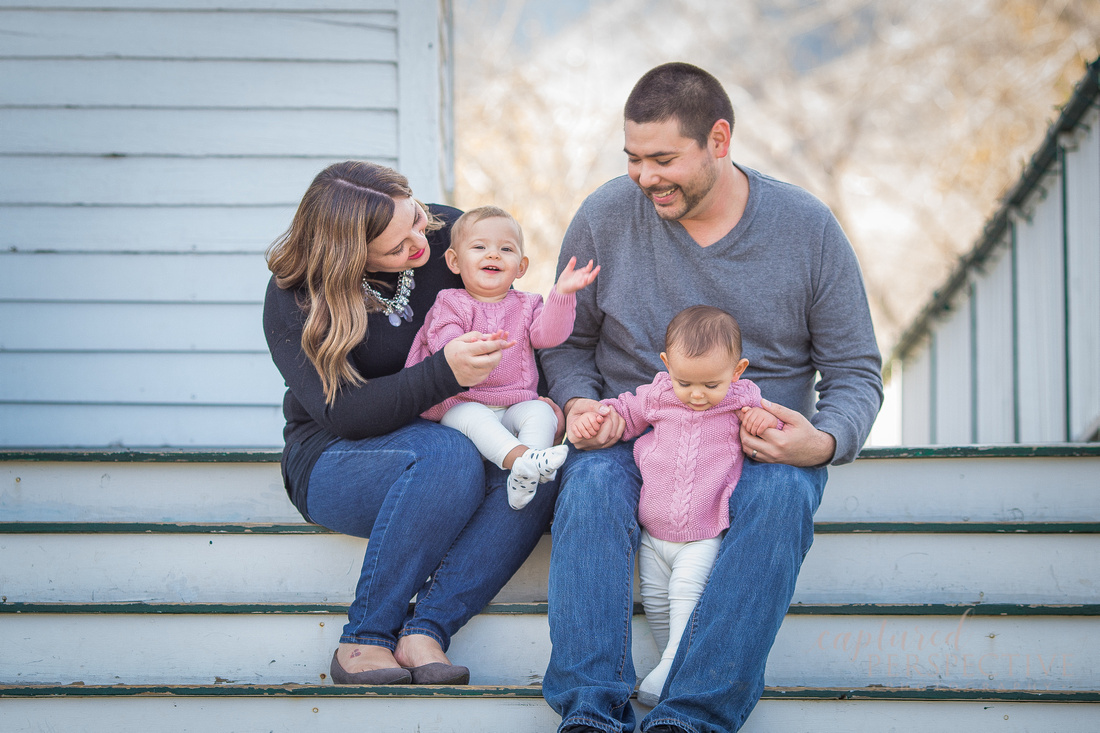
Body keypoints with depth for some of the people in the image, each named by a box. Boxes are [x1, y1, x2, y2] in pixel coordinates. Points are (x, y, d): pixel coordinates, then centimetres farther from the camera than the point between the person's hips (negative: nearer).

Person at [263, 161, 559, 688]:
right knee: (447, 454, -37)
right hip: (331, 463, -4)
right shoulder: (294, 299, -15)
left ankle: (424, 631, -31)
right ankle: (364, 640, -27)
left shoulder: (446, 234, -6)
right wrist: (444, 373, -35)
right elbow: (339, 413, -24)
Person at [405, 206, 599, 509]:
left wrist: (562, 293, -19)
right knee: (473, 416, -35)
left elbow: (549, 333, -4)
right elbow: (444, 343, -14)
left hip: (515, 405, 3)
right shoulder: (451, 304, 5)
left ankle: (524, 476, -43)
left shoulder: (525, 306, 15)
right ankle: (520, 458, -55)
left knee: (541, 412, -25)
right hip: (462, 402, -3)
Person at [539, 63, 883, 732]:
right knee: (591, 483, -33)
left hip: (764, 446, -1)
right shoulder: (606, 217, -1)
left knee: (781, 494, -35)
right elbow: (568, 340, 12)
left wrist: (825, 442, -20)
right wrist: (578, 402, -11)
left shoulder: (808, 228, -3)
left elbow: (855, 371, 2)